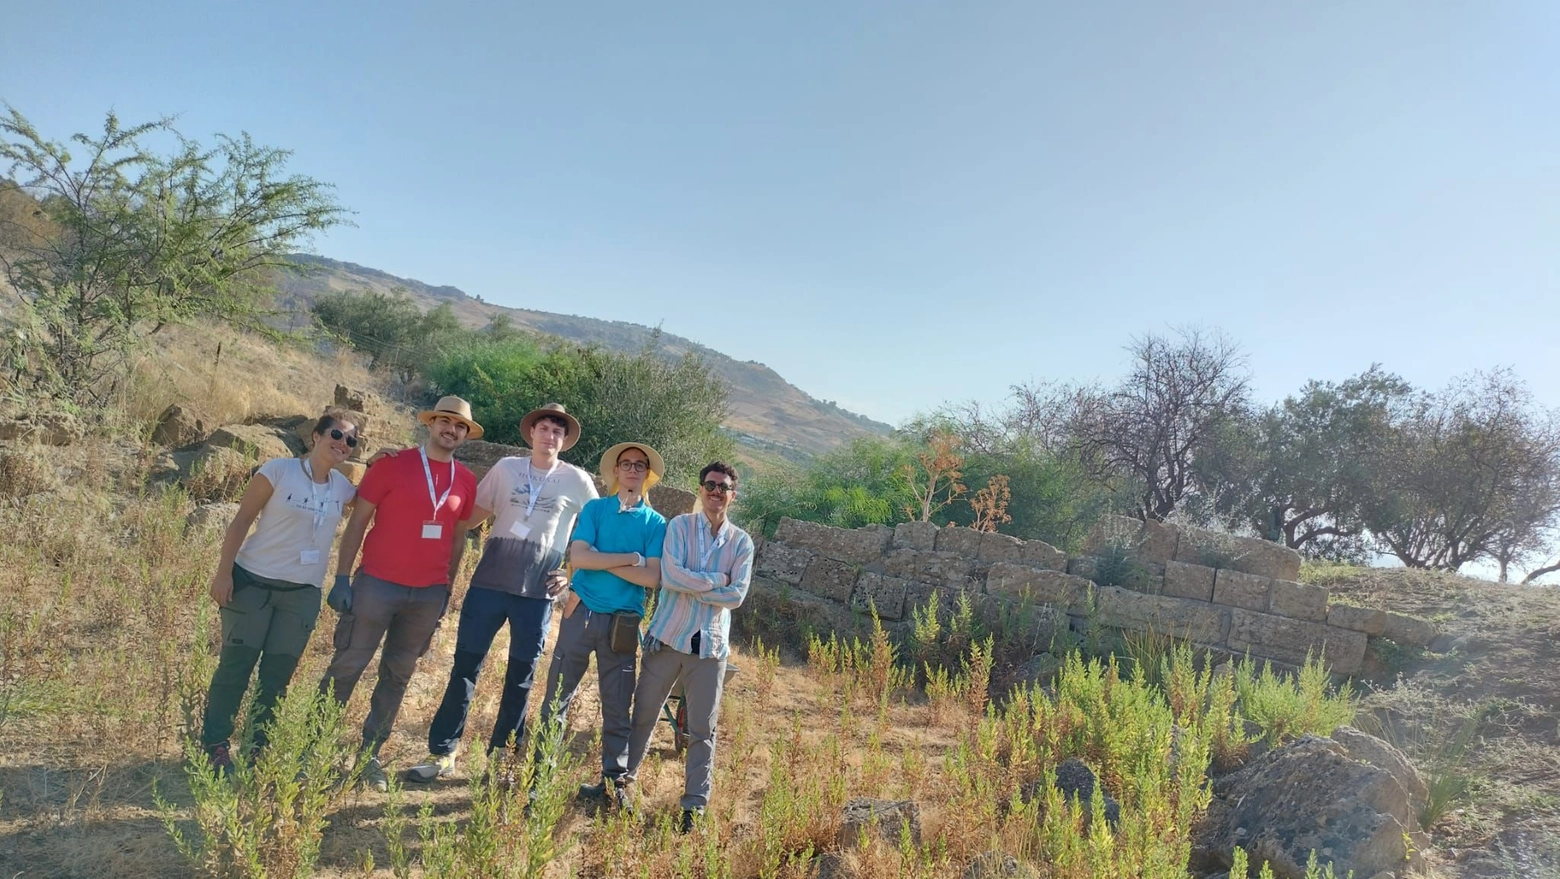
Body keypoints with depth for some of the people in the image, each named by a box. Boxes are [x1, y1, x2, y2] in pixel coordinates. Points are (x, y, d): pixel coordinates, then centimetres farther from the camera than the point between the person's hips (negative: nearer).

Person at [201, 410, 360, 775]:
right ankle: (214, 745, 15)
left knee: (278, 675, 8)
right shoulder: (279, 470, -10)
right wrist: (223, 571, -13)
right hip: (253, 581, -4)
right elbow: (242, 519, -8)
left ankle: (257, 749, 20)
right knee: (235, 665, 1)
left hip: (303, 594, 4)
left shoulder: (343, 488, 4)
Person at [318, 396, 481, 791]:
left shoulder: (466, 481, 6)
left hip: (429, 595, 4)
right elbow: (358, 522, -3)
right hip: (377, 584, -3)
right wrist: (342, 578, -8)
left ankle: (370, 755, 23)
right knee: (347, 666, 2)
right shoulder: (392, 465, -4)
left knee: (397, 676, 11)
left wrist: (447, 590, 12)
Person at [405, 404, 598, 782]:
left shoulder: (577, 480, 2)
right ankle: (442, 752, 15)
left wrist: (572, 573, 1)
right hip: (489, 582, 1)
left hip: (538, 592, -1)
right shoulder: (506, 468, 6)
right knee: (465, 666, 4)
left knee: (521, 676, 7)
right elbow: (471, 516, 12)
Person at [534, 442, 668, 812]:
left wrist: (601, 560, -10)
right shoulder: (595, 509, 3)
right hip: (581, 613, 0)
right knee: (557, 697, 5)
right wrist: (629, 558, -12)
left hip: (622, 623, 0)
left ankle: (614, 781, 19)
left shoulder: (656, 523, 3)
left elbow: (651, 577, -8)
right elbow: (577, 557, -10)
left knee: (617, 708, 8)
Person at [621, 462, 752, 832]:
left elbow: (736, 596, -7)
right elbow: (671, 576, -16)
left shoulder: (742, 542, 3)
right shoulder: (679, 526, -1)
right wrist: (716, 580, -10)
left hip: (711, 645, 1)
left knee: (702, 729, 6)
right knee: (643, 714, 11)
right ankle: (624, 778, 31)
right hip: (668, 637, -1)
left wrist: (690, 587, -12)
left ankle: (695, 805, 16)